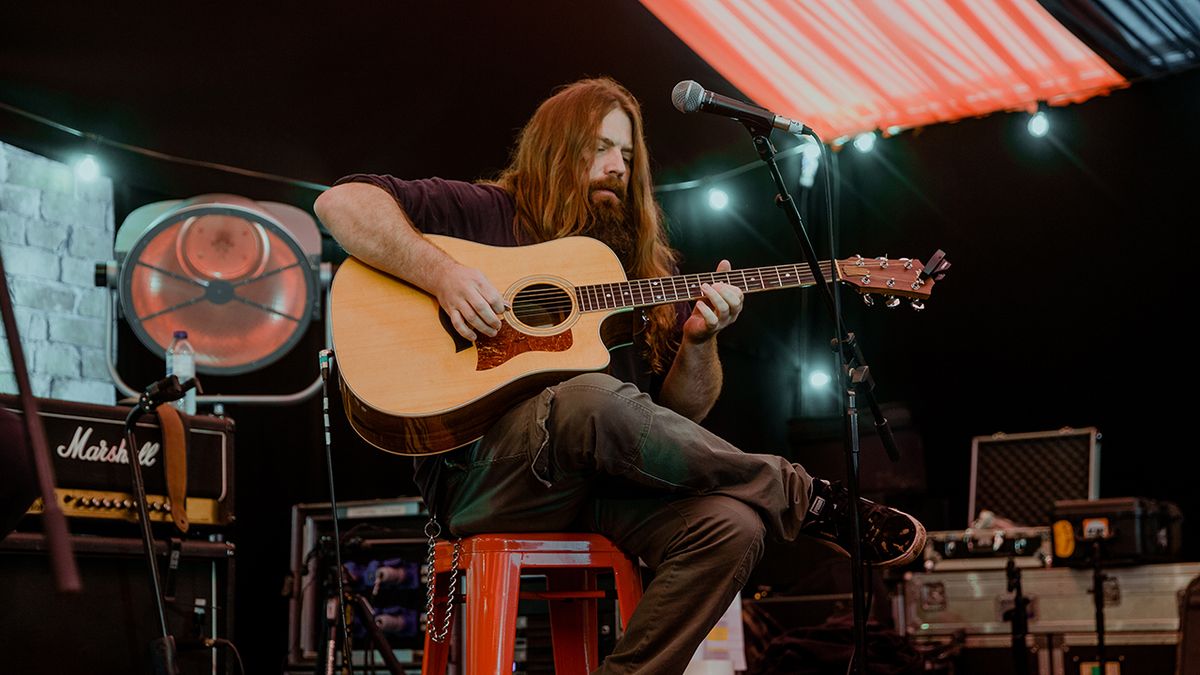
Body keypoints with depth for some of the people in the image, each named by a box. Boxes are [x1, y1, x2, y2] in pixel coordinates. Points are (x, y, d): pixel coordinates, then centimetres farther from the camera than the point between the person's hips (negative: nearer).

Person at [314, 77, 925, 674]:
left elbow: (683, 412, 17)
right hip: (484, 471, -4)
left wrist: (700, 339, -4)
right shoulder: (485, 214, 8)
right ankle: (807, 500, -17)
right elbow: (341, 202, -3)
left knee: (731, 528, -26)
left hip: (609, 485, 5)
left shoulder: (646, 264, 21)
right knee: (591, 400, -36)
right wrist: (440, 273, -16)